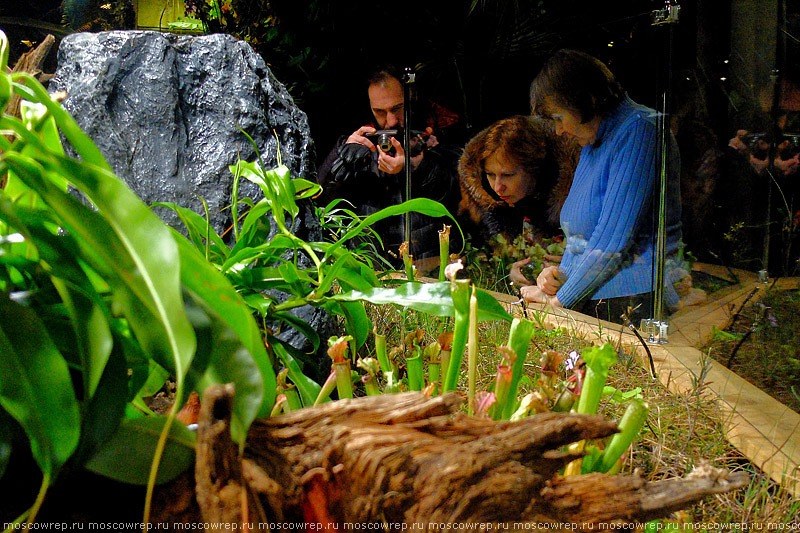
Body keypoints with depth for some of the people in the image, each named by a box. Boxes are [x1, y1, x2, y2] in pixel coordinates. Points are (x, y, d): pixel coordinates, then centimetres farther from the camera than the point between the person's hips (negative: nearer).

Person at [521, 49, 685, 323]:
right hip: (589, 301, 8)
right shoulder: (593, 142, 18)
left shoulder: (638, 129, -11)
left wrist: (560, 299, -10)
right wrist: (562, 274, 5)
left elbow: (614, 238, -17)